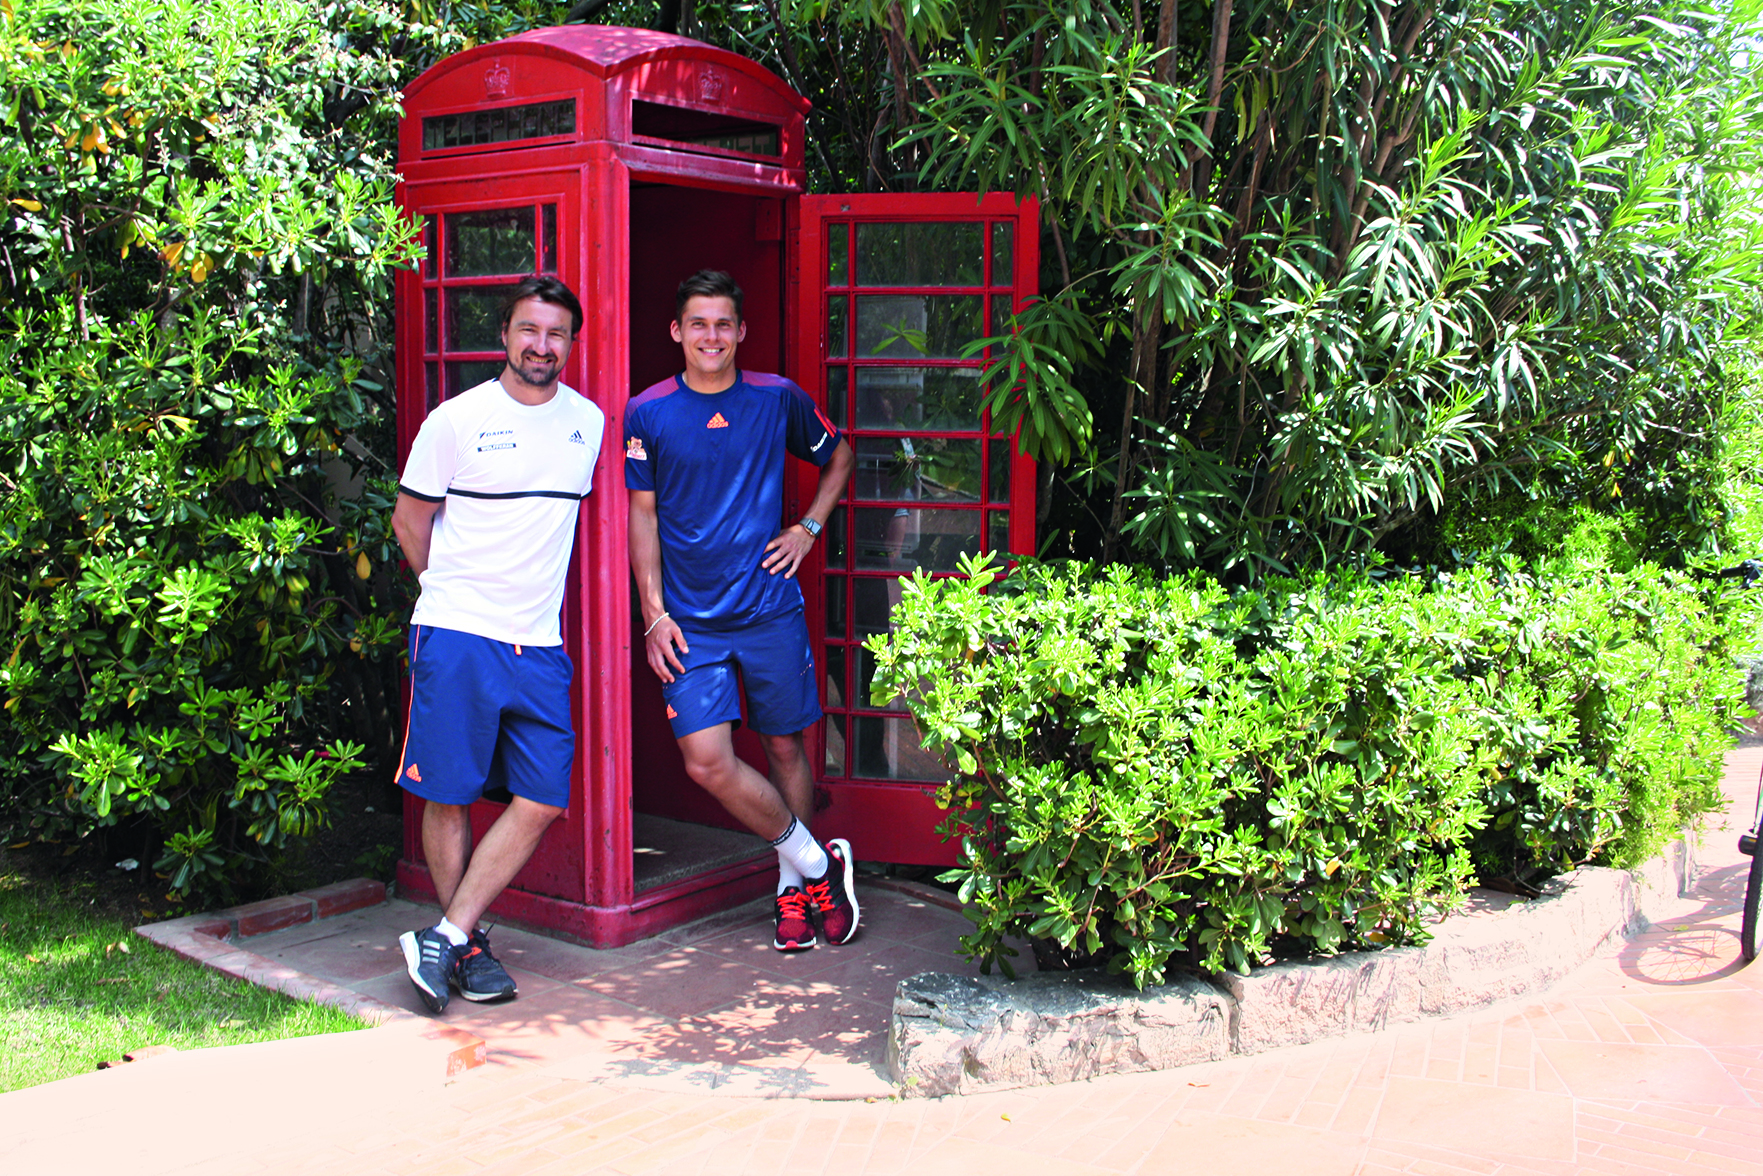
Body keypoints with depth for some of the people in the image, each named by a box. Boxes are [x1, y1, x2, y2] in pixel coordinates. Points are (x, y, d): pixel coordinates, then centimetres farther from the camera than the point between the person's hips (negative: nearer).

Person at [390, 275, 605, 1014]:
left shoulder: (589, 422, 9)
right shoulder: (456, 420, -4)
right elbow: (410, 521, 7)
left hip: (540, 643, 4)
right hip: (456, 636, -4)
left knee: (541, 800, -2)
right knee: (448, 798, 1)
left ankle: (444, 936, 7)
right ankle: (469, 946, 17)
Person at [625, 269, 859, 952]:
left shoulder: (778, 399, 2)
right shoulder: (647, 414, 0)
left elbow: (840, 456, 19)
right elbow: (642, 516, 3)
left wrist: (809, 528, 5)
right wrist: (654, 614, -3)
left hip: (770, 608, 1)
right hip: (690, 620, 0)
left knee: (785, 748, 8)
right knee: (706, 761, -10)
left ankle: (795, 885, 27)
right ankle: (816, 862, 9)